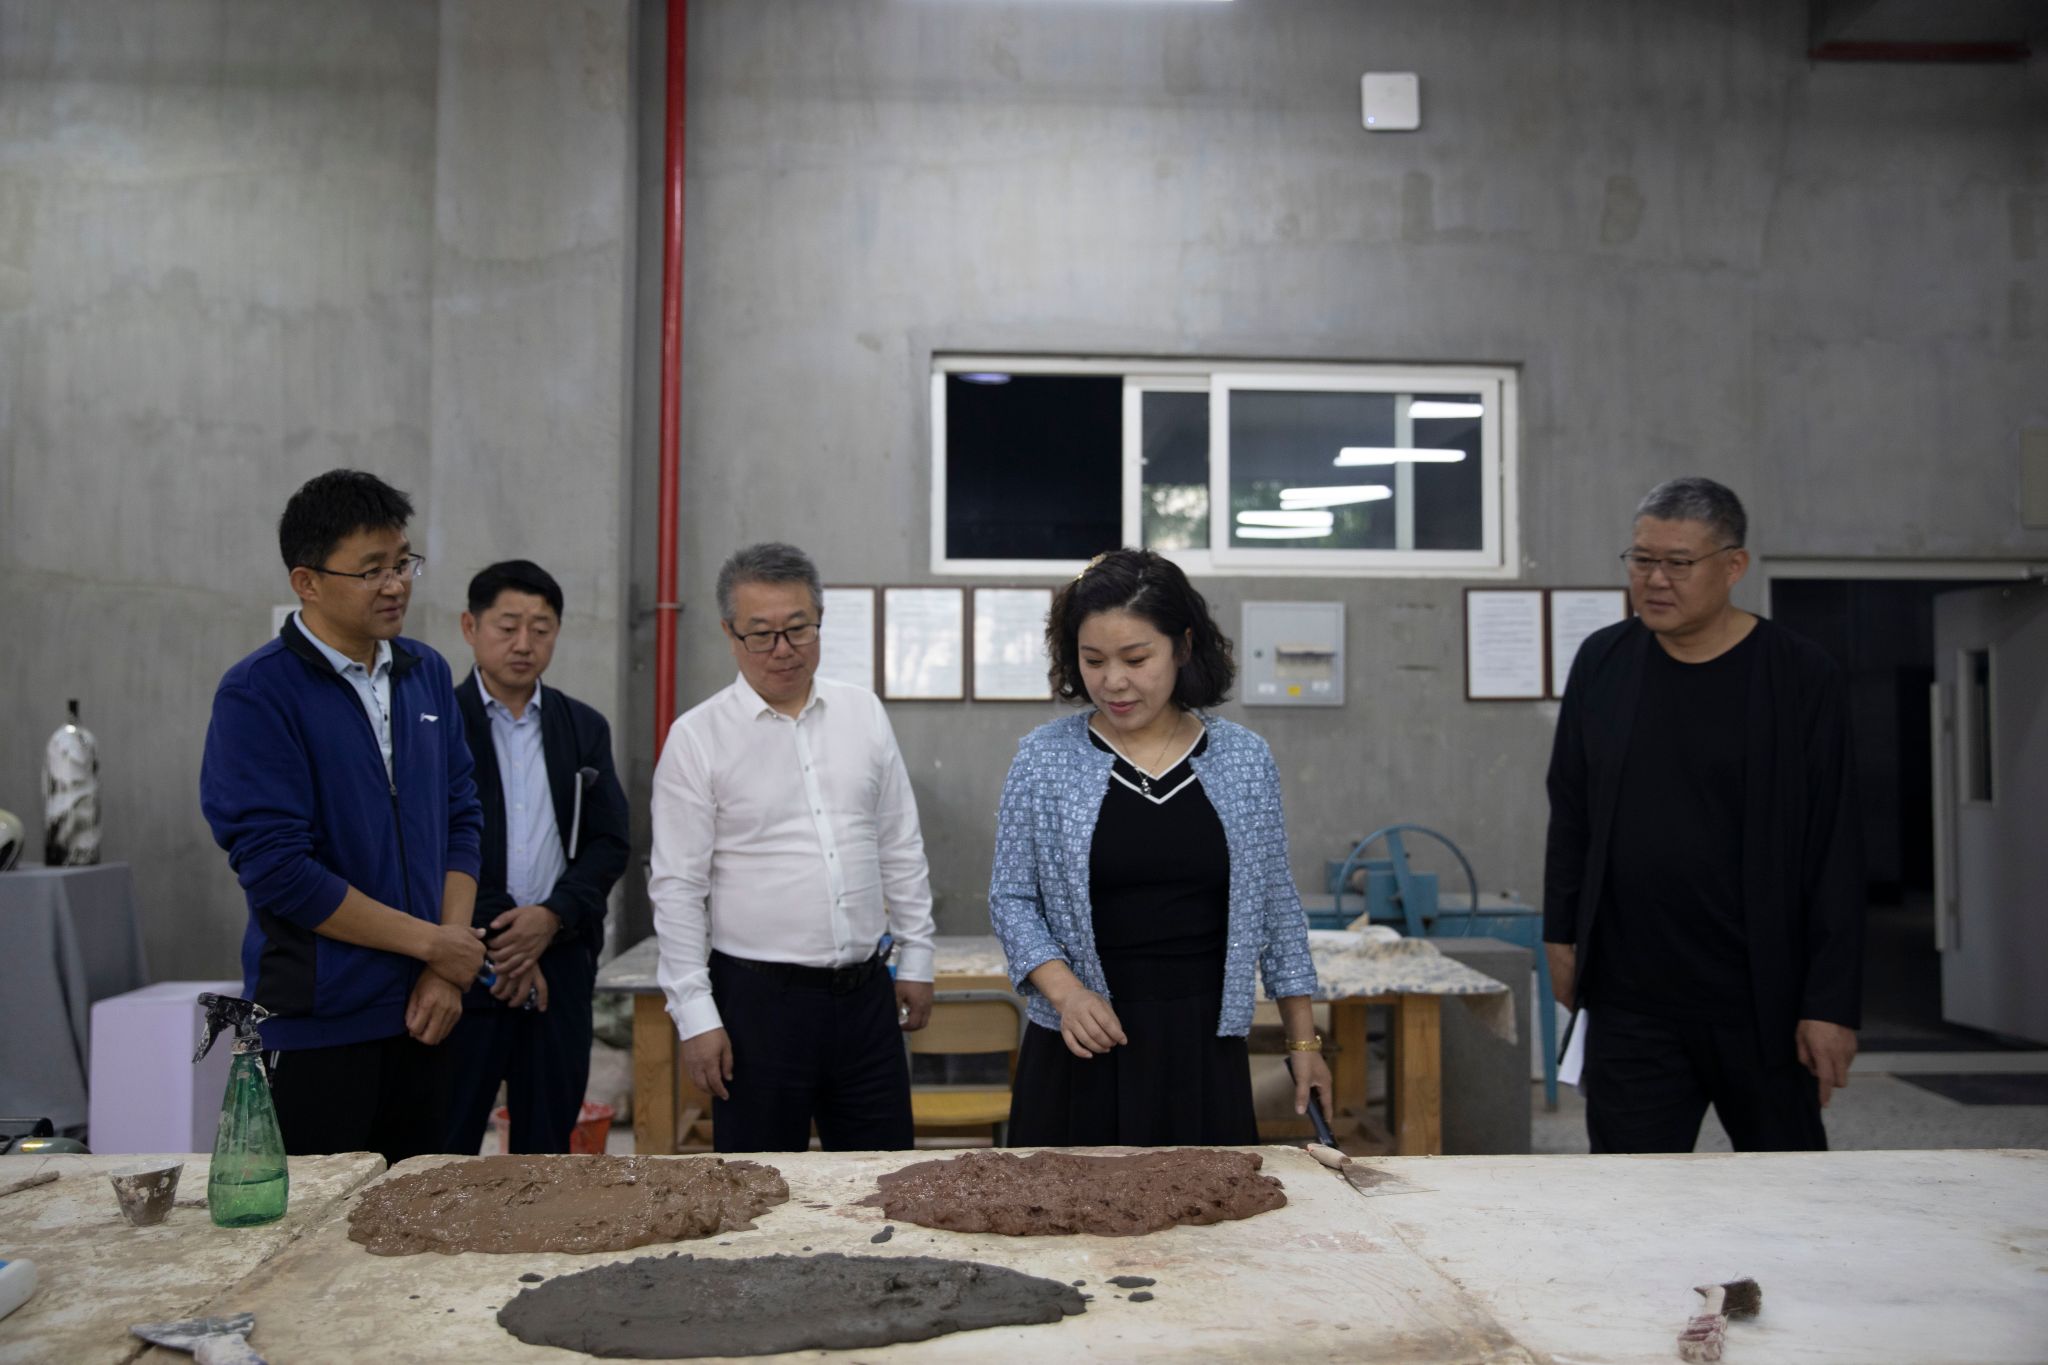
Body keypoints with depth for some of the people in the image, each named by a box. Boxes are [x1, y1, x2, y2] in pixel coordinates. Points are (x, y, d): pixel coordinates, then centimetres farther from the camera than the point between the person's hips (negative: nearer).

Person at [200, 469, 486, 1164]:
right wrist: (430, 942, -11)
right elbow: (276, 867, -16)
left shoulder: (426, 674, 8)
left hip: (421, 1012, 6)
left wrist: (446, 970, -2)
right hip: (316, 1023, -5)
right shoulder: (256, 694, -10)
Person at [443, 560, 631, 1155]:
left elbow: (611, 842, 7)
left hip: (561, 964, 3)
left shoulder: (584, 728, 12)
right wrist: (497, 944, -10)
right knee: (445, 1145, 0)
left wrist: (553, 916, -9)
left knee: (548, 1143, 10)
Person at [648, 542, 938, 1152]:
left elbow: (901, 848, 11)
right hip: (758, 998, -3)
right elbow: (678, 889, -6)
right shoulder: (697, 737, -6)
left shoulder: (863, 712, 5)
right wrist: (694, 1015, -9)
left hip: (866, 992, 3)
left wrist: (915, 957, 9)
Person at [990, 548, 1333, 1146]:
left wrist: (1303, 1039, 9)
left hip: (1205, 1052, 1)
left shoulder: (1246, 758, 2)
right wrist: (1065, 992, -14)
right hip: (1082, 1051, -1)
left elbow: (1276, 905, 8)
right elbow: (1012, 899, 1)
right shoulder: (1044, 758, -2)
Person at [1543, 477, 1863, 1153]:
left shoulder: (1801, 677, -5)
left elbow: (1834, 853, -7)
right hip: (1629, 1001, 2)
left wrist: (1832, 1003, -10)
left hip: (1763, 999, -2)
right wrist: (1561, 934, 10)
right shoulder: (1602, 662, 5)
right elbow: (1570, 813, 13)